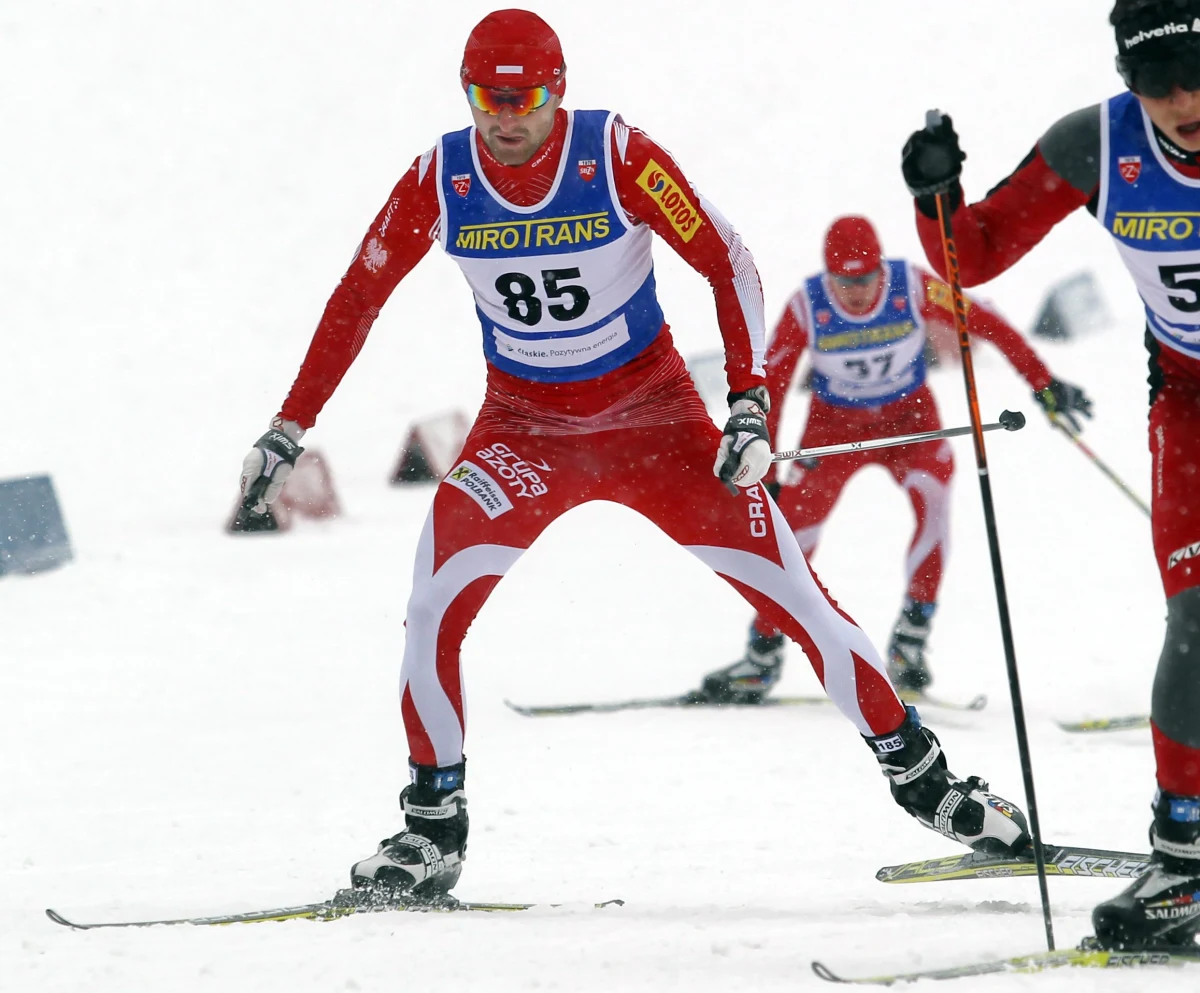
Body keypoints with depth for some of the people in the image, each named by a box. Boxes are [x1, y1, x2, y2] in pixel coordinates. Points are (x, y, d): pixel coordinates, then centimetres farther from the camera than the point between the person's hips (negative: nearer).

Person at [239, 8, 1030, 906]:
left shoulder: (617, 156, -19)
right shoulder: (438, 182, -12)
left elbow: (729, 265, -11)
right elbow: (359, 297, 2)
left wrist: (750, 403, -19)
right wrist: (291, 426, 1)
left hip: (655, 414, -1)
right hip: (525, 427, 1)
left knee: (786, 586, -7)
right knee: (440, 588, -20)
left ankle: (918, 772, 9)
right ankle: (434, 825, -5)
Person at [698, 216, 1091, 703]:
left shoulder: (913, 288, -23)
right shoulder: (807, 307, -22)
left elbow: (988, 324, -13)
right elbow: (768, 386, -13)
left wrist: (1044, 384, -12)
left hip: (909, 414, 0)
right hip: (835, 424, 0)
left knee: (933, 496, -27)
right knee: (793, 527, -10)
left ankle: (910, 639, -17)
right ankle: (762, 658, 9)